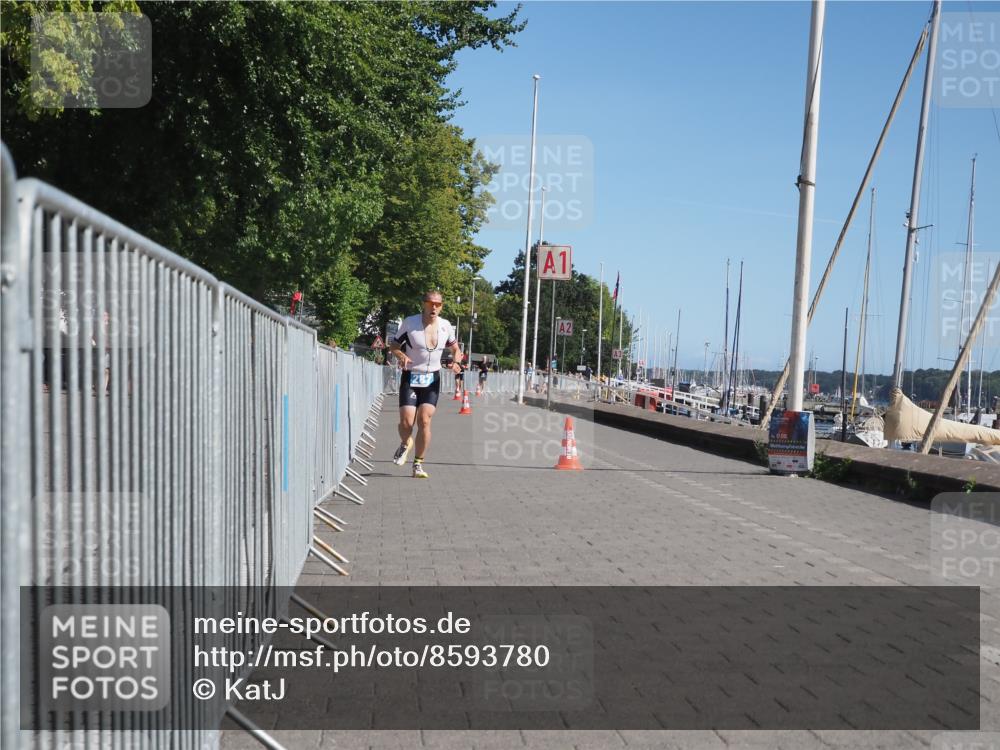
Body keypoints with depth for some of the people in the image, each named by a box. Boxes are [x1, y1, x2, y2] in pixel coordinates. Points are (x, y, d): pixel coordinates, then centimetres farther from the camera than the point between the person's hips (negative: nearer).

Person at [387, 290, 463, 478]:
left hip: (432, 380, 2)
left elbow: (455, 349, 16)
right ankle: (405, 444, 26)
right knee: (406, 422, -10)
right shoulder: (410, 322, -7)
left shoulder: (445, 326, 1)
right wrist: (401, 356, -20)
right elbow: (393, 345, 2)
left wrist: (456, 362, -6)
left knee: (424, 421, -9)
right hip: (410, 378, -2)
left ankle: (418, 464, 4)